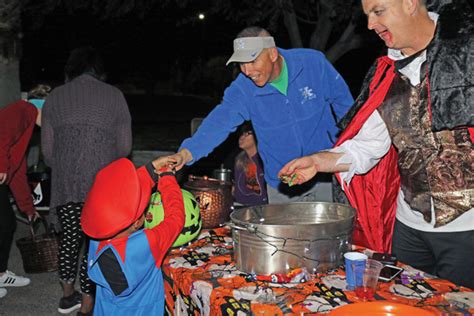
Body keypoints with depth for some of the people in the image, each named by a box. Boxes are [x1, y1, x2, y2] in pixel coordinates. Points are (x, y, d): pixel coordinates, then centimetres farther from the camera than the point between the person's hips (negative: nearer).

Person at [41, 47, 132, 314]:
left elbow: (47, 148, 11)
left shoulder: (56, 96, 10)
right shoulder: (113, 95, 3)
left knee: (70, 235, 19)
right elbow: (125, 146, 3)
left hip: (64, 182, 3)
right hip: (101, 183, -3)